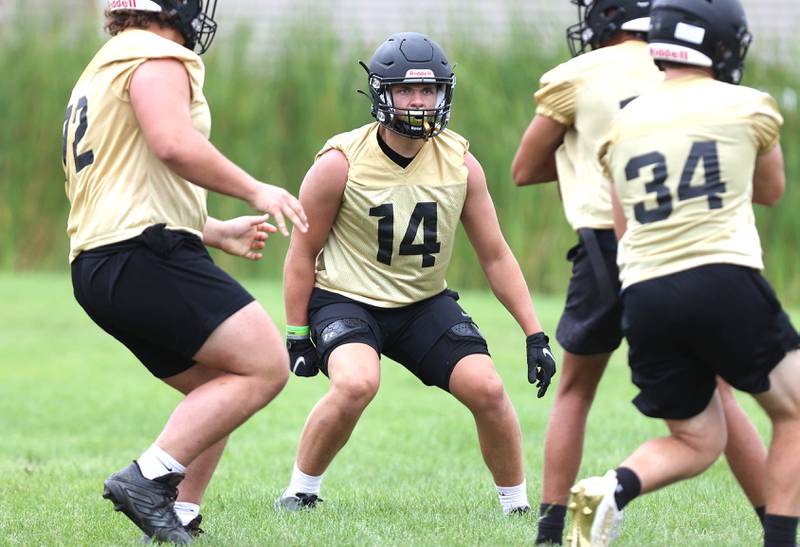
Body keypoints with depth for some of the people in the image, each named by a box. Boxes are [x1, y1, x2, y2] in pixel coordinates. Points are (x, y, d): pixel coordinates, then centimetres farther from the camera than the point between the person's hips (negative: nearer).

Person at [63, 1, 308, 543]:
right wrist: (255, 191, -11)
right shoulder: (156, 57, -3)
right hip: (147, 254, -10)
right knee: (266, 367, -12)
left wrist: (218, 233, 32)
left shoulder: (100, 74, 29)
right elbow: (173, 143, -21)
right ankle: (150, 478, -18)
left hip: (97, 268, 10)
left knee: (221, 389, 16)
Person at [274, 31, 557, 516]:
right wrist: (298, 335, -4)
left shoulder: (460, 163, -5)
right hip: (346, 299, -4)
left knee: (488, 390, -13)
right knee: (356, 384, -32)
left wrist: (535, 334, -3)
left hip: (425, 303, 4)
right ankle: (300, 492, -9)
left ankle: (518, 505, 9)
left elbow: (495, 256, 2)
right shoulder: (341, 163, -15)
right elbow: (304, 253, -4)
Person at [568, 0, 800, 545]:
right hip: (724, 280, -4)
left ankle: (615, 488, -11)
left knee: (697, 441, 17)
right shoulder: (747, 108, 5)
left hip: (644, 295, 4)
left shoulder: (621, 126, 14)